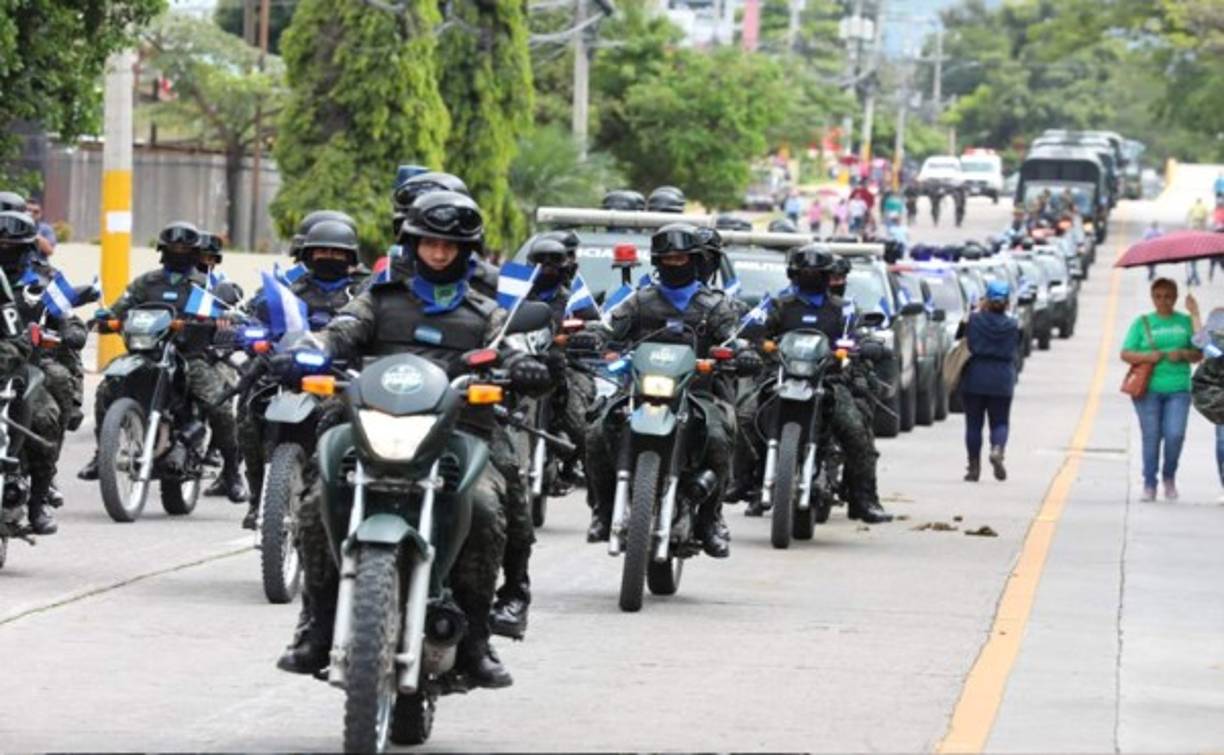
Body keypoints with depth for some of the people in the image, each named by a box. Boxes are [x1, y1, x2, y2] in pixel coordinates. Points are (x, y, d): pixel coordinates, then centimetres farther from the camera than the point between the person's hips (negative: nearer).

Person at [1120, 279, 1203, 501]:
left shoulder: (1185, 322, 13)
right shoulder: (1142, 323, 8)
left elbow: (1198, 354, 13)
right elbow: (1125, 354, 4)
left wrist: (1183, 354, -8)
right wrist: (1147, 357, -13)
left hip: (1178, 389, 1)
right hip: (1148, 388, -1)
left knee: (1175, 434, -12)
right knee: (1151, 436, -3)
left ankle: (1169, 477, 11)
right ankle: (1149, 485, 7)